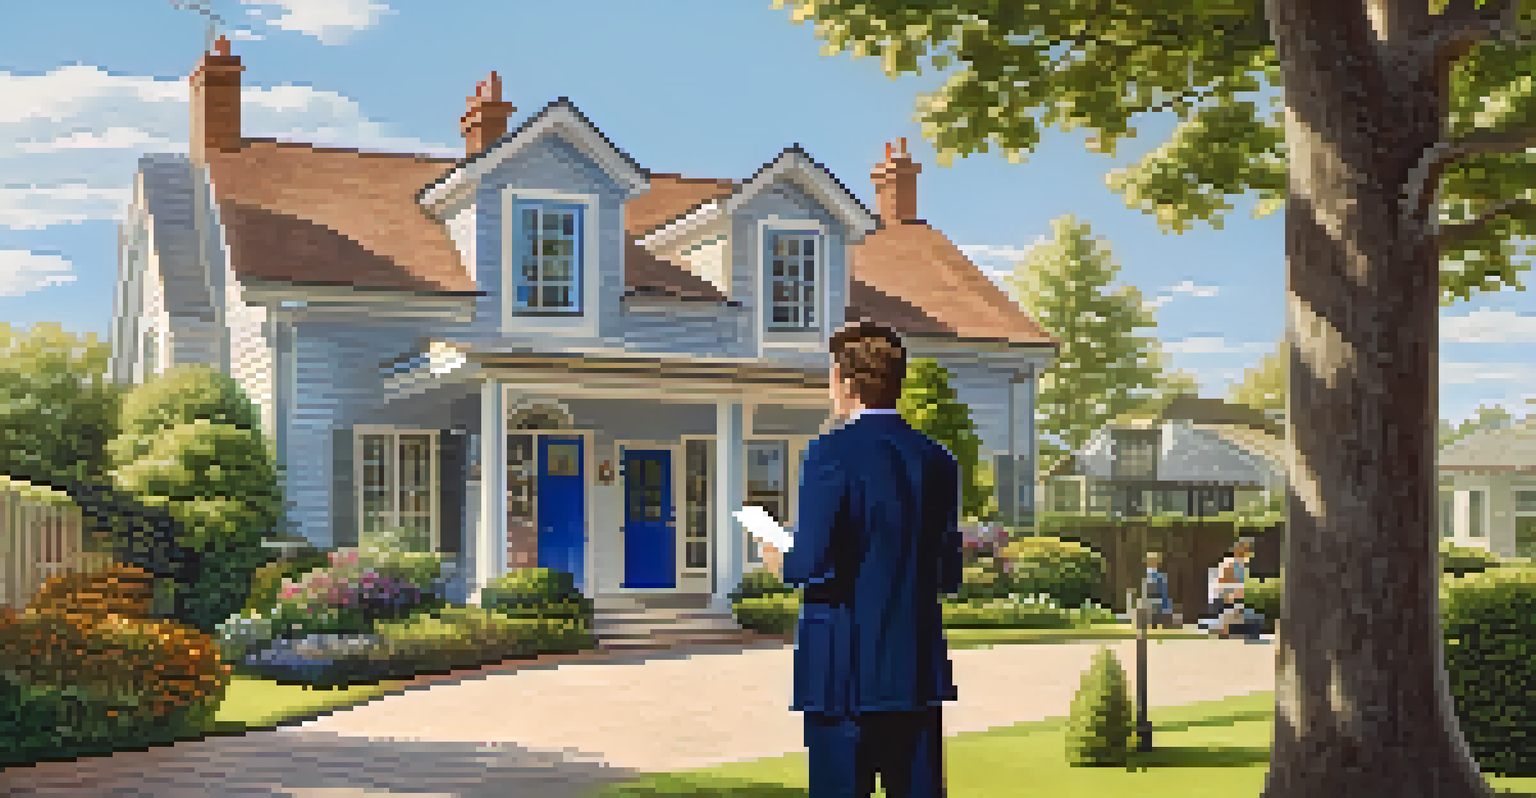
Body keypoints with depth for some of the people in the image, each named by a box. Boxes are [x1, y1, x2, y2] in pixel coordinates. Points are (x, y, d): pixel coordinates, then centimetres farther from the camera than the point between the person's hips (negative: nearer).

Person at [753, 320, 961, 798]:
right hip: (920, 672, 6)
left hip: (847, 672, -5)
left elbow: (813, 562, -18)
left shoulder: (833, 453, -10)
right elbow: (948, 575, 10)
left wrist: (782, 563, 3)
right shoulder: (936, 460, 7)